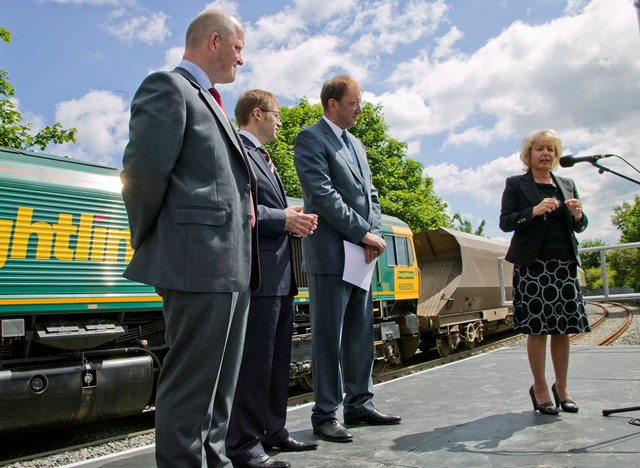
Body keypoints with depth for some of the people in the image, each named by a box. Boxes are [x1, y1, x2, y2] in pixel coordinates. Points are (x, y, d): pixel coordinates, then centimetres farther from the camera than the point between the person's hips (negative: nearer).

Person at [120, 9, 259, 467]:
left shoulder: (212, 103, 26)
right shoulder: (167, 86, -4)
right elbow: (143, 172, -13)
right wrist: (150, 248, -4)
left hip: (234, 266, 10)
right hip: (199, 264, -10)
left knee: (221, 379, 16)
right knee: (191, 380, -1)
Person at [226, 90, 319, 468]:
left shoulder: (264, 158, 24)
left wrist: (293, 216, 6)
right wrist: (284, 219, -16)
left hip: (281, 274, 10)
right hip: (257, 273, -10)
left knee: (278, 358, 15)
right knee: (254, 359, -4)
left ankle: (273, 430, 28)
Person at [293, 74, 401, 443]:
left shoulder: (357, 145, 21)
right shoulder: (311, 139, -4)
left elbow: (371, 194, 18)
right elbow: (322, 194, -15)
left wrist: (374, 235, 0)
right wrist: (363, 233, -14)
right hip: (331, 255, -8)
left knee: (362, 334, 12)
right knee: (329, 337, -1)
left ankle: (359, 405, 24)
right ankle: (326, 415, 11)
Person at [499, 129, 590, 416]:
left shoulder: (567, 185, 18)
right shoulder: (516, 185, 5)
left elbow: (579, 227, 19)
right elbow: (505, 222, -4)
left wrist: (578, 215, -3)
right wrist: (534, 211, -18)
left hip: (564, 264, 5)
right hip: (532, 264, -4)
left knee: (564, 327, 7)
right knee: (537, 327, -2)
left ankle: (561, 386, 21)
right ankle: (539, 388, 11)